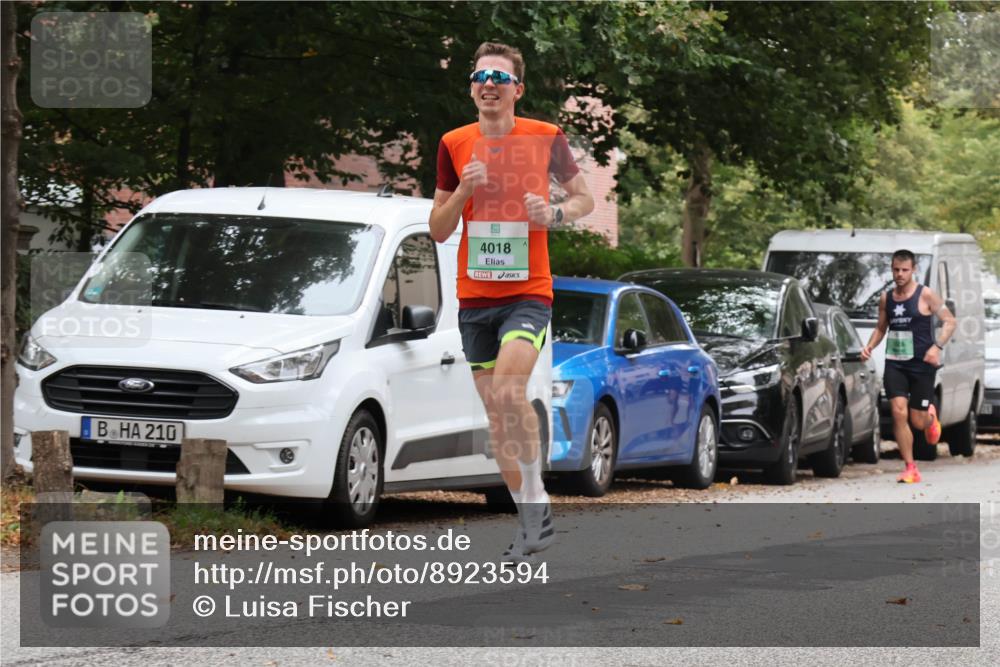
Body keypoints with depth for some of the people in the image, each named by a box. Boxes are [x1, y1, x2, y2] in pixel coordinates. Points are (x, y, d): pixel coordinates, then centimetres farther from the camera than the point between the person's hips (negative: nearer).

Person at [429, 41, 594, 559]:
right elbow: (437, 231, 8)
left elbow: (584, 198, 12)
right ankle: (535, 520, 16)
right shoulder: (454, 145, 5)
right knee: (495, 415, 6)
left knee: (508, 390, -26)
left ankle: (534, 497, -12)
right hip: (474, 298, 4)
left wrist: (555, 214, -9)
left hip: (528, 293, -4)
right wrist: (462, 191, -10)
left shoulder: (546, 138, -2)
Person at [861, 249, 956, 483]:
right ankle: (910, 469, -8)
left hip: (922, 365, -3)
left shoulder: (925, 295, -5)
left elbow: (949, 322, -4)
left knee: (918, 421, 0)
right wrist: (870, 347, 2)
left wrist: (937, 346, -19)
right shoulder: (886, 298, 9)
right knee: (899, 413, -14)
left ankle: (930, 416, 40)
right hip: (895, 364, 3)